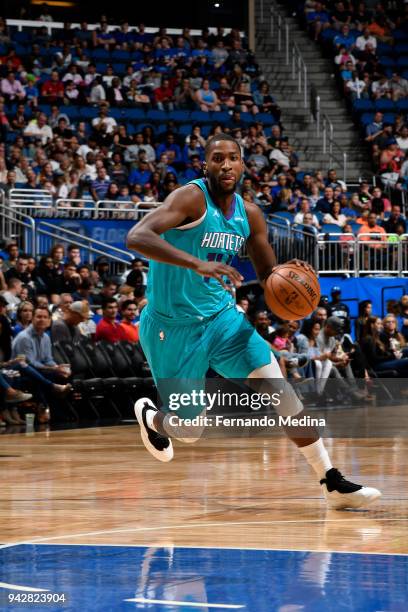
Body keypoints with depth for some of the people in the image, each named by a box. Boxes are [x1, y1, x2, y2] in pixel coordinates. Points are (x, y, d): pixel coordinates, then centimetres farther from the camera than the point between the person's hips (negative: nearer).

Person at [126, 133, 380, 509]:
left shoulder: (249, 214, 2)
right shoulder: (191, 198, -19)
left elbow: (267, 274, 12)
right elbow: (136, 238, -33)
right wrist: (196, 263, -45)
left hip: (221, 316, 5)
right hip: (173, 325, -5)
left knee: (278, 386, -12)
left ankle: (332, 483, -11)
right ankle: (149, 416, 41)